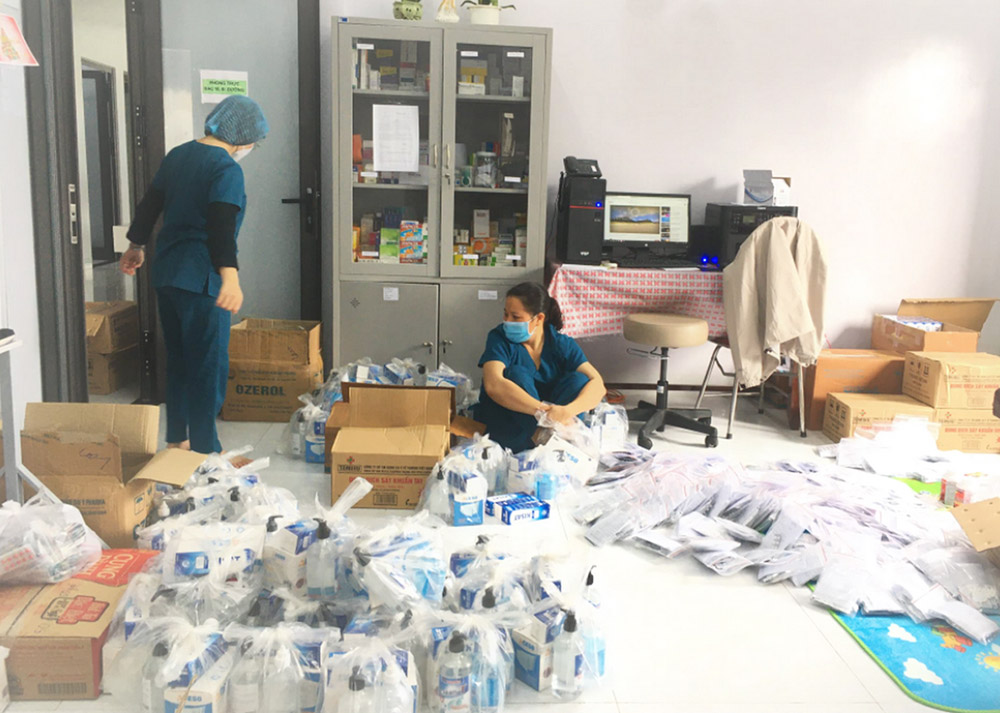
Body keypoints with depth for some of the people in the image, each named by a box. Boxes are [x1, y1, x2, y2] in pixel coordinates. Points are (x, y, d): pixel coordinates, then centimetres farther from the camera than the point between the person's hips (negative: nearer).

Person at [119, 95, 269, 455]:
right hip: (200, 278, -9)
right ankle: (204, 450, 4)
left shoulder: (178, 155, 11)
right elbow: (223, 227, -27)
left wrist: (137, 245, 31)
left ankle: (177, 439, 28)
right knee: (209, 365, -1)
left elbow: (149, 204, 18)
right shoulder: (226, 169, -14)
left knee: (178, 358, 18)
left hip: (166, 273, 9)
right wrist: (230, 276, -36)